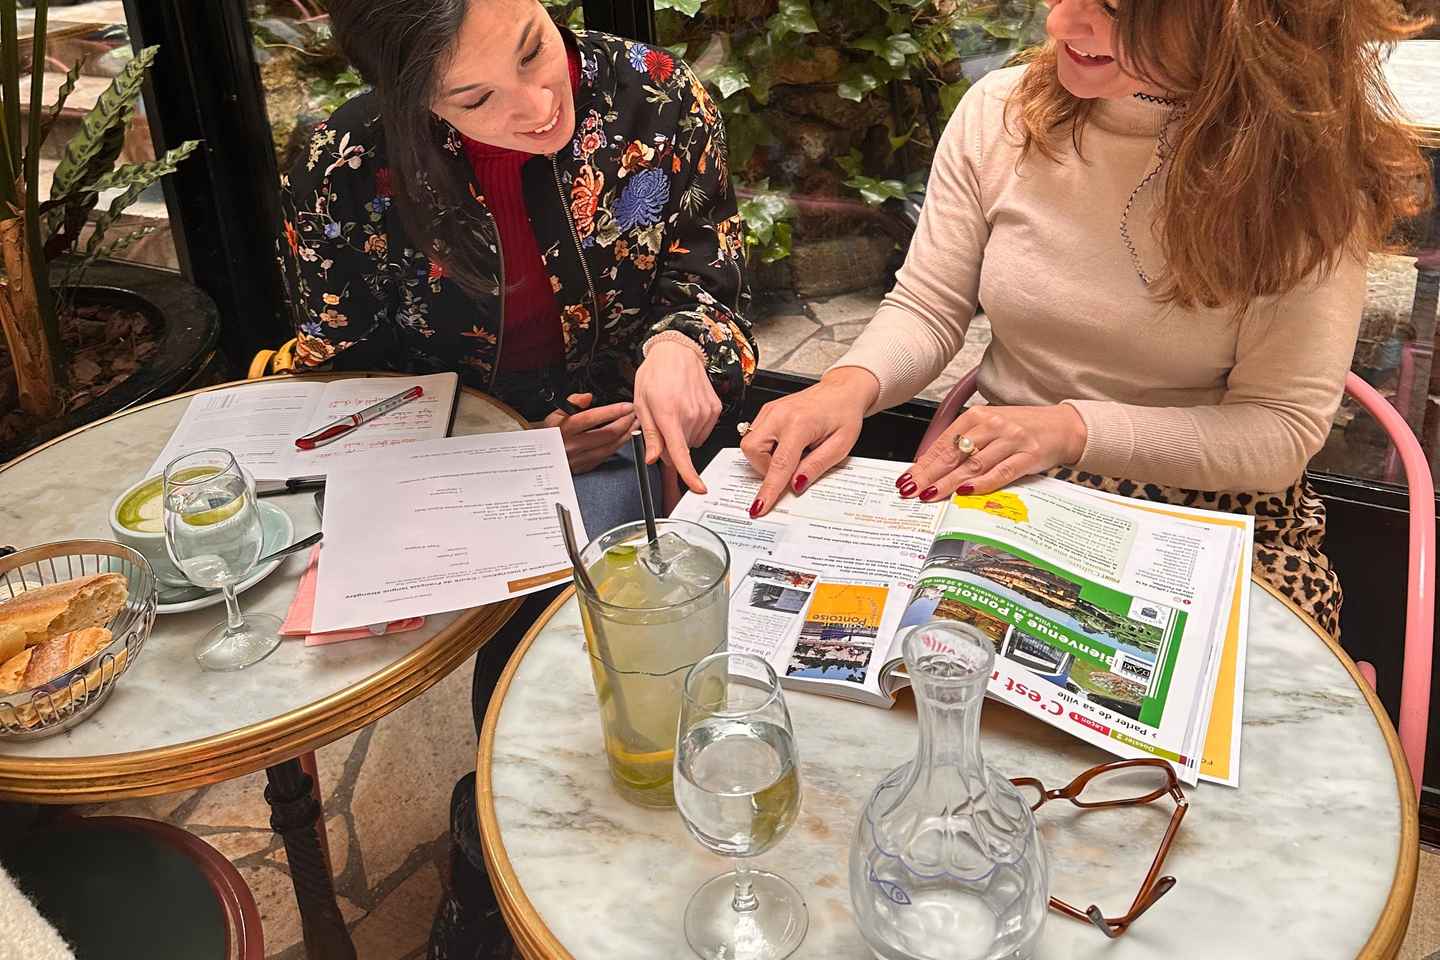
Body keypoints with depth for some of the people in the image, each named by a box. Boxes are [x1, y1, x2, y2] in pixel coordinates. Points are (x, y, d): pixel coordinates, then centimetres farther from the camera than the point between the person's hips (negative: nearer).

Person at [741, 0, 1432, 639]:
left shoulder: (1308, 170, -11)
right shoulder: (999, 113, -4)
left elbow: (1283, 431, -12)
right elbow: (925, 310, 2)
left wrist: (1071, 428, -23)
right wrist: (851, 383, -20)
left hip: (1216, 518, -2)